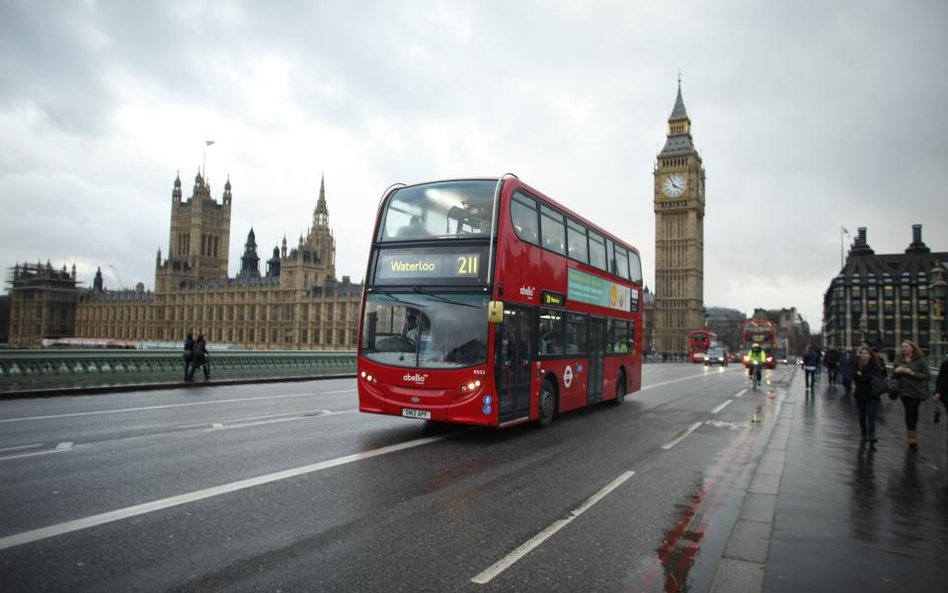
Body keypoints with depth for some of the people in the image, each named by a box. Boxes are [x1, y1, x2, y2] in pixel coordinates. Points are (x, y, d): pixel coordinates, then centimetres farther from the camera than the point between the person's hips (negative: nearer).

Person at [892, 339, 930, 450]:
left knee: (913, 412, 1)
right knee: (909, 412, 1)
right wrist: (896, 370, -11)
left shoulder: (921, 359, -6)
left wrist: (912, 373, -21)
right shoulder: (899, 359, 4)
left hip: (917, 391, -2)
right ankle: (912, 438, 8)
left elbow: (926, 375, -10)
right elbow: (894, 375, 11)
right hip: (904, 390, 2)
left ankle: (911, 436, 13)